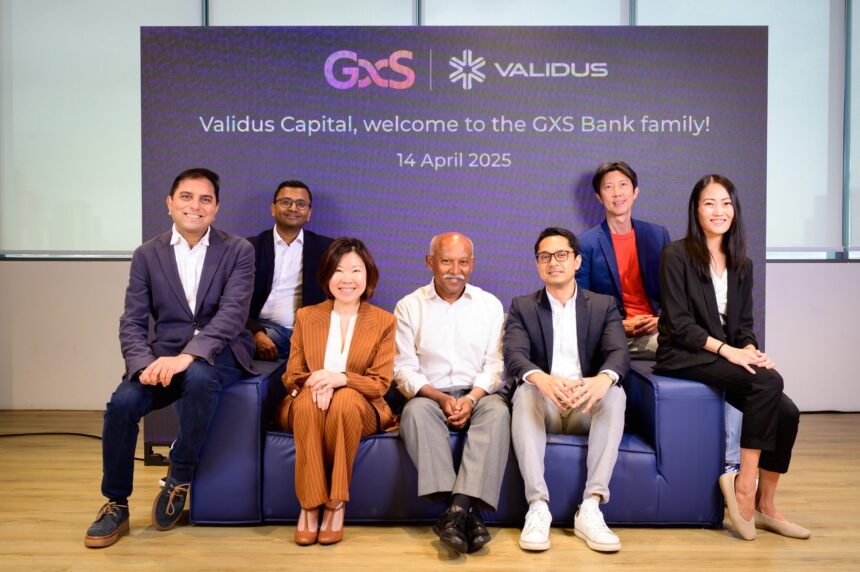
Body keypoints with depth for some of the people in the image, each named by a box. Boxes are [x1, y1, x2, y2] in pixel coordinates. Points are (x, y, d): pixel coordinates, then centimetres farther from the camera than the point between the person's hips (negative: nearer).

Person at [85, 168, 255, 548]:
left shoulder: (238, 250, 0)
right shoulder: (147, 254, 8)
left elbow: (232, 314, -14)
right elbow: (132, 322, 2)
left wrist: (188, 356, -29)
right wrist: (143, 364, -20)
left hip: (219, 354, -2)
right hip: (165, 353, 3)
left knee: (198, 376, -36)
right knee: (122, 402, -24)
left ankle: (180, 475, -9)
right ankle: (116, 505, 0)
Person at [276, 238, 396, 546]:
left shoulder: (384, 321, 2)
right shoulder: (306, 316, 8)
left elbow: (380, 382, -3)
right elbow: (292, 375, 6)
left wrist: (339, 379, -24)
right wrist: (313, 383, -19)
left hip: (359, 408, -1)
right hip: (306, 406, 1)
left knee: (346, 399, -36)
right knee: (308, 401, -34)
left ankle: (336, 504, -24)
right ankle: (309, 506, -27)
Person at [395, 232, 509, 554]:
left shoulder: (490, 305, 9)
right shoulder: (409, 307, 6)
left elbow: (495, 365, 3)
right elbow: (404, 369, 0)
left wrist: (471, 398, -17)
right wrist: (441, 398, -16)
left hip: (478, 395, 1)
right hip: (431, 395, 0)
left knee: (498, 411, -32)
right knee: (415, 411, -33)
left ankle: (459, 508, -39)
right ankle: (467, 515, -39)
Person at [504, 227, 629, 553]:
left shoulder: (604, 305, 10)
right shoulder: (522, 307, 8)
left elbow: (619, 352, -8)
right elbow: (514, 355, -11)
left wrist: (603, 379, -34)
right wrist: (542, 379, -35)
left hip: (588, 406, 1)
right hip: (543, 405, 0)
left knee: (615, 394, -30)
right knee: (524, 392, -33)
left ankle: (590, 508, -32)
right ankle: (537, 507, -35)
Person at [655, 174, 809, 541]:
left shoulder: (742, 265, 16)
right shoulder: (676, 255, -3)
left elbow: (744, 325, 13)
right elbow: (679, 323, -10)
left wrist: (751, 352, -9)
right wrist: (727, 350, -19)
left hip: (728, 359, 6)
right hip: (683, 357, -6)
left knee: (787, 413, -17)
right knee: (769, 382, -28)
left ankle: (764, 506, -1)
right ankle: (744, 482, -20)